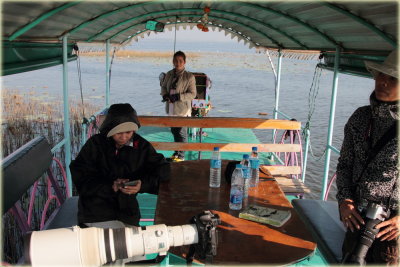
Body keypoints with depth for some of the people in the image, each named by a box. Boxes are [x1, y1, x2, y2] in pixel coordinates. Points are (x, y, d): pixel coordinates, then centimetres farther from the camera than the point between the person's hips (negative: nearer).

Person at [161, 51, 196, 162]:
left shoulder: (189, 77, -10)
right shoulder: (169, 74, 6)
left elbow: (192, 94, -11)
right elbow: (164, 86, 18)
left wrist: (178, 96, -21)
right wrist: (165, 95, -4)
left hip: (182, 109, -6)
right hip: (171, 109, 6)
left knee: (181, 133, 1)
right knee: (174, 131, 18)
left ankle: (181, 155, 12)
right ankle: (176, 152, 34)